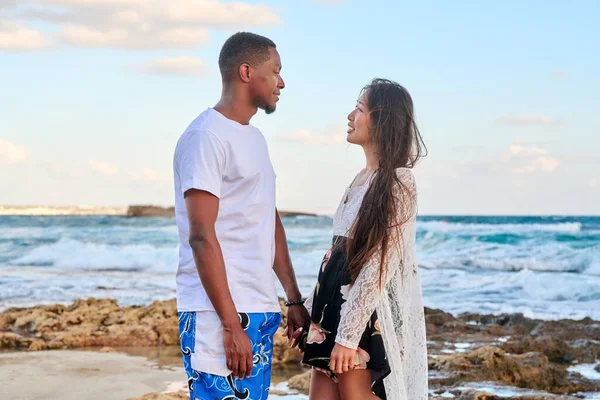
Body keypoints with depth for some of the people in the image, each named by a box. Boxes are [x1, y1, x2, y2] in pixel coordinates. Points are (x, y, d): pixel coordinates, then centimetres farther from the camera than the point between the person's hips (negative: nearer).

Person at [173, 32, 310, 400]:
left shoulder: (255, 137, 17)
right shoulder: (206, 136, -10)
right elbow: (202, 237, -16)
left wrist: (294, 299, 17)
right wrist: (231, 324, -19)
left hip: (261, 312, 9)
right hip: (219, 314, -8)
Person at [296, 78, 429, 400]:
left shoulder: (398, 181, -12)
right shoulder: (362, 179, 14)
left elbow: (380, 265, -17)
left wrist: (348, 334, -20)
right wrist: (310, 311, 17)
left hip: (368, 314, -9)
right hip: (336, 304, 9)